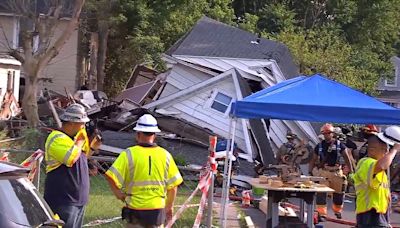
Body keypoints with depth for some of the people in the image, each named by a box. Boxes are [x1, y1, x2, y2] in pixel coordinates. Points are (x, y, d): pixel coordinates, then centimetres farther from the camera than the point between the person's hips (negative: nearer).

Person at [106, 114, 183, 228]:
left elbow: (112, 177, -17)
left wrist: (120, 195, 0)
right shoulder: (165, 155, 0)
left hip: (136, 211, -2)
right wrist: (169, 207, 17)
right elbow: (173, 186, 4)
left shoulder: (129, 154, -8)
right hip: (158, 211, 2)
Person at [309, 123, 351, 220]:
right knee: (321, 193, -9)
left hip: (337, 171, 0)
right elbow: (313, 160, 11)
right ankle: (321, 213, -4)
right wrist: (310, 172, 5)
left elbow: (346, 158, 2)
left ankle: (337, 210, 35)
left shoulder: (339, 145, 0)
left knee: (339, 192, 12)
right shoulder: (319, 146, 4)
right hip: (323, 171, 0)